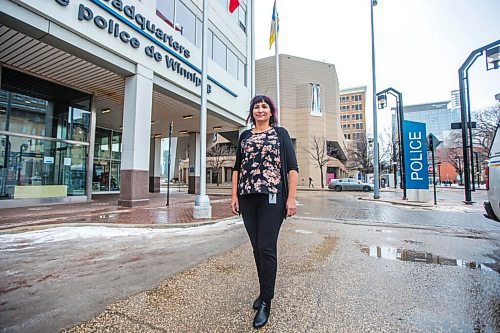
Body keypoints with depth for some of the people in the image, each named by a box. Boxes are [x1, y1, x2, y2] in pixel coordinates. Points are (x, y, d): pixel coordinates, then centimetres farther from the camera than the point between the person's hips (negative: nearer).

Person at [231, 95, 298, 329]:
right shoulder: (245, 136, 16)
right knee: (256, 247, 11)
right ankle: (264, 291, 29)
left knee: (267, 248, -3)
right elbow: (237, 167, 14)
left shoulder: (280, 133, 7)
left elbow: (292, 167, 0)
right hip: (247, 197, 4)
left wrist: (291, 197, -9)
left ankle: (266, 302, 13)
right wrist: (234, 195, 5)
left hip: (272, 197, -4)